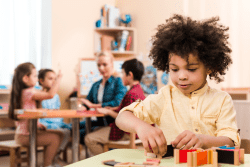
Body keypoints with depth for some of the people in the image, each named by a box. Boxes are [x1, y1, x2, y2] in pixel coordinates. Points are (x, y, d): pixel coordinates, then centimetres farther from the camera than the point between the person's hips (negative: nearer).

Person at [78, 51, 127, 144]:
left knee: (82, 133, -25)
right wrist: (82, 108, -9)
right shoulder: (96, 85, 19)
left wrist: (93, 105, -13)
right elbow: (86, 104, 18)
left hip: (113, 123, -7)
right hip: (100, 121, 7)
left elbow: (118, 103, -18)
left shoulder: (118, 81, -3)